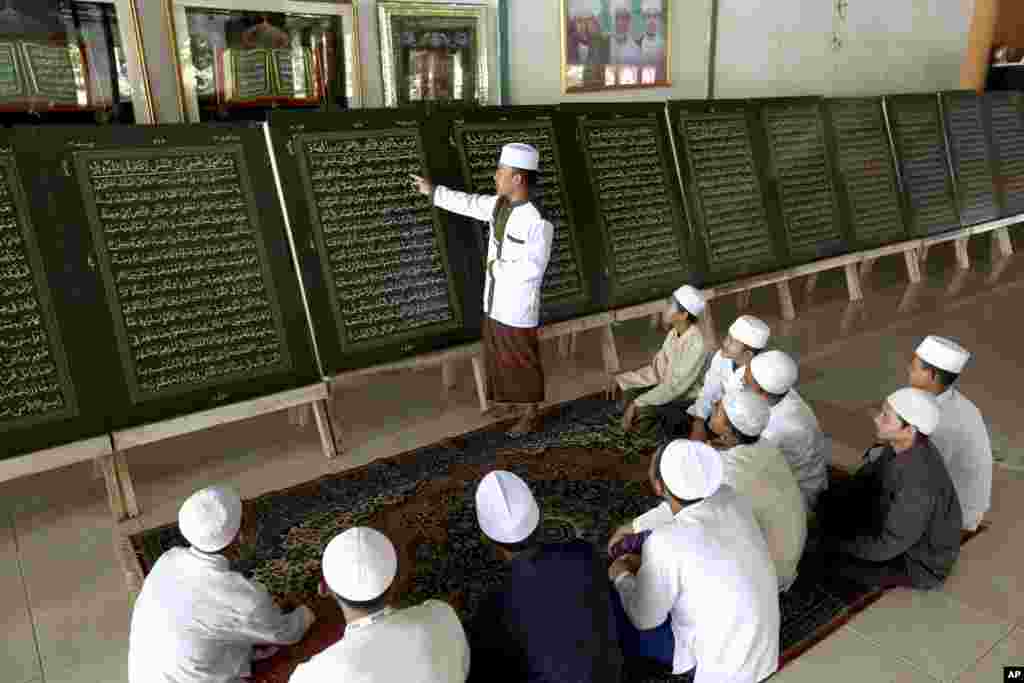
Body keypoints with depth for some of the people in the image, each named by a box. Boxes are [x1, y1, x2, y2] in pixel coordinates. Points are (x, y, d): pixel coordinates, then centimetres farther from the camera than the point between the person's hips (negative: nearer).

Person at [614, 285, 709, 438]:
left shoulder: (696, 346, -28)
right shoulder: (674, 333, -2)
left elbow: (675, 387, -31)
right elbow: (657, 367, 3)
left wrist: (637, 404, -30)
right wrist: (621, 380, -5)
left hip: (684, 399, -8)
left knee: (640, 410, -29)